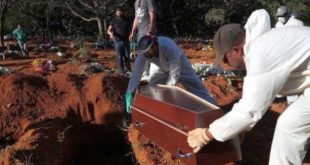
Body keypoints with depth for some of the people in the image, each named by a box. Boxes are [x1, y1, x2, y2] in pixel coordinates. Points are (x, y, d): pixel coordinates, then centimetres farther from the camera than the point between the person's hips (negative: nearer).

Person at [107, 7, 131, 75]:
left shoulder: (126, 20, 7)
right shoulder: (114, 20, -1)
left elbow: (129, 29, 17)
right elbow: (109, 30, -8)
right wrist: (111, 33, -29)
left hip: (126, 41, 2)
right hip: (117, 41, -2)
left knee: (127, 56, 6)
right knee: (119, 57, -1)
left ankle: (128, 69, 21)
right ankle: (121, 70, 8)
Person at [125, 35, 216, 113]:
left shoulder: (169, 48, -46)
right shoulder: (143, 51, -34)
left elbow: (174, 74, -38)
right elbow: (136, 72, -33)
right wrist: (129, 94, -38)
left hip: (179, 65, -3)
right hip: (159, 67, 3)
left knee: (195, 86, 2)